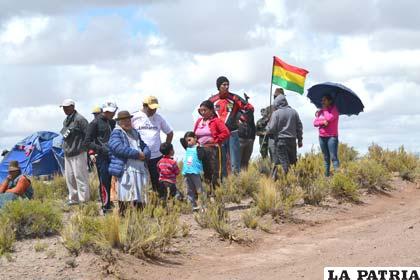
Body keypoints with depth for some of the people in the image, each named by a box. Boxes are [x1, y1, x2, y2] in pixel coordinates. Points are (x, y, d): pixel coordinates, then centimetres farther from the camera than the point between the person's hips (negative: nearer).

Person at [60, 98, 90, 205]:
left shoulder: (79, 119, -12)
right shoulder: (66, 121, 16)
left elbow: (88, 135, -13)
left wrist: (82, 147, -13)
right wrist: (65, 149, 17)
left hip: (78, 154, -9)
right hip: (67, 154, 9)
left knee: (80, 176, -7)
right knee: (69, 177, 11)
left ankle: (83, 199, -2)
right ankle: (73, 198, 19)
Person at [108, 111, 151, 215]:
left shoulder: (135, 132, 24)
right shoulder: (116, 133, 0)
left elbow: (145, 146, 22)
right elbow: (119, 148, -16)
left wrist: (145, 154, -2)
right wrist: (137, 154, -14)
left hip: (140, 169, 7)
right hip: (125, 170, -7)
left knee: (140, 197, 6)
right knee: (125, 197, -9)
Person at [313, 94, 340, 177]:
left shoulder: (334, 109, -1)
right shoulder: (320, 111, 14)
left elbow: (329, 118, -18)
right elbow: (315, 122, 5)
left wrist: (325, 109, -3)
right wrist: (322, 122, -15)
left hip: (332, 136, -6)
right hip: (322, 137, 6)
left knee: (333, 157, -14)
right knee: (326, 158, 10)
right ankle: (326, 175, 13)